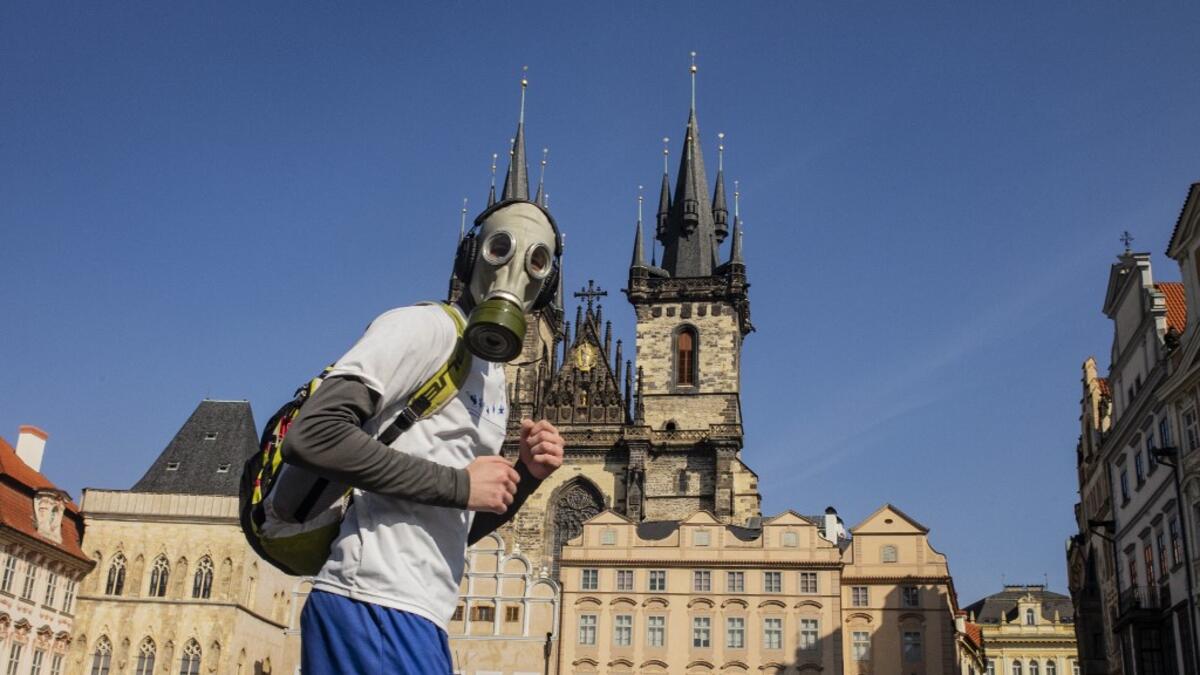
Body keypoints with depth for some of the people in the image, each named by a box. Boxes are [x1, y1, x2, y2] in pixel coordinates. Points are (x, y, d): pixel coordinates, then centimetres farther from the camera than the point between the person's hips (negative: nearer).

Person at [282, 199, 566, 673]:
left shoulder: (495, 381, 20)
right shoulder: (425, 327, -6)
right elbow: (310, 436, -20)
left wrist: (525, 476, 5)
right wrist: (458, 483, -16)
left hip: (419, 616, 9)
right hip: (377, 605, -9)